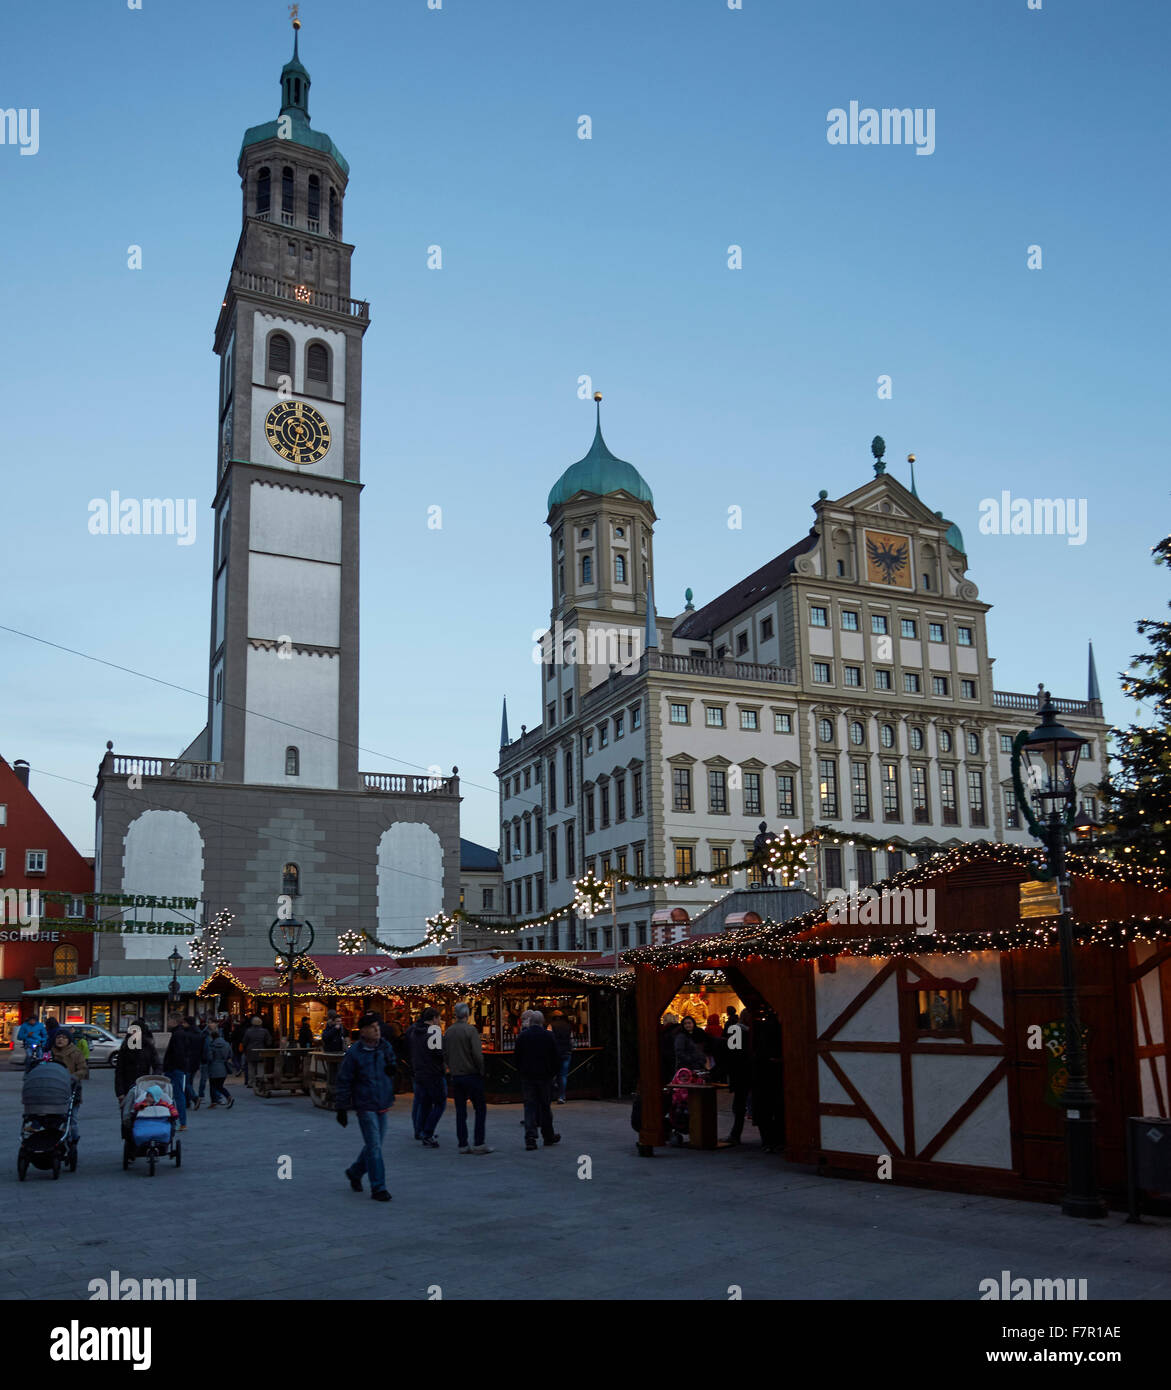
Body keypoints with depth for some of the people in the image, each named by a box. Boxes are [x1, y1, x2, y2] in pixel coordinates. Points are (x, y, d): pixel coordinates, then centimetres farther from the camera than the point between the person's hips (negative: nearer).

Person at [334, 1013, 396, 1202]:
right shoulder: (354, 1053, -11)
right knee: (374, 1147, -7)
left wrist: (392, 1068, -4)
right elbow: (344, 1081, -8)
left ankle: (355, 1172, 38)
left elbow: (393, 1065, 22)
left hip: (383, 1106, 6)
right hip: (365, 1106, -6)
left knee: (375, 1145, 15)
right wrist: (341, 1109, -9)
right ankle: (378, 1188, 0)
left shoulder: (386, 1047, 4)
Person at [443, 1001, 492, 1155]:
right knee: (480, 1109, 2)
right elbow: (477, 1054, -16)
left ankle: (463, 1144, 9)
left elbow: (445, 1055, 11)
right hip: (472, 1075, -5)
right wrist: (481, 1071, -4)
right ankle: (478, 1143, -4)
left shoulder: (448, 1032, 7)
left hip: (456, 1077, 6)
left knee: (460, 1111, 9)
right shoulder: (471, 1030, -11)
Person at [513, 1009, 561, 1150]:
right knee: (545, 1106, 11)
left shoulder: (522, 1036, -3)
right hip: (544, 1076, 0)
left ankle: (530, 1137, -10)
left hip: (527, 1076, 0)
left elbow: (516, 1058, 0)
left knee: (529, 1106, 2)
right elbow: (555, 1059, -1)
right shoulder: (548, 1036, -4)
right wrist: (553, 1073, 13)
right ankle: (548, 1136, 20)